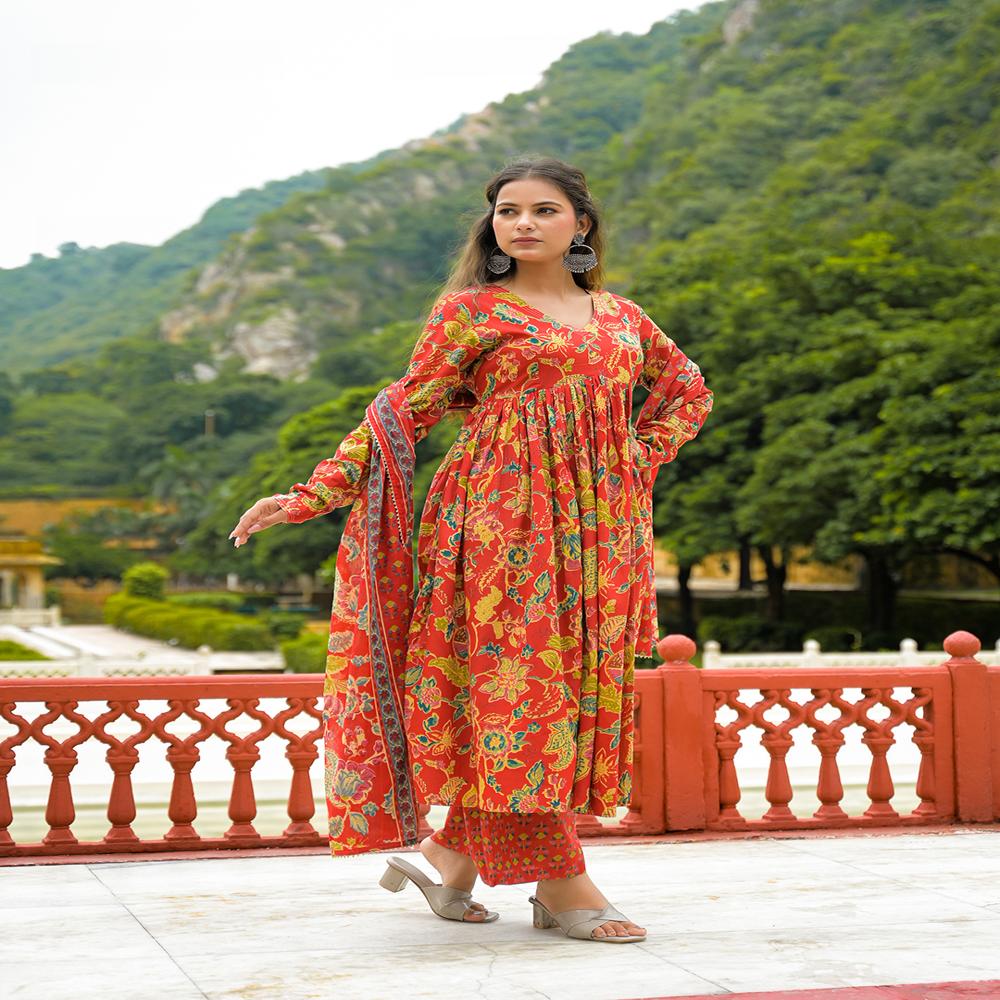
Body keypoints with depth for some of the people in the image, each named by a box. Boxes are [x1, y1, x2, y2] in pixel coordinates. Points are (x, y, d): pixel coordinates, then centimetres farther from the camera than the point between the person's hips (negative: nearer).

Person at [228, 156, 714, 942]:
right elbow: (405, 407, 0)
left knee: (582, 681, 2)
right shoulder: (471, 309, 3)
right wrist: (314, 493, -8)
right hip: (507, 515, -5)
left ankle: (453, 852, 13)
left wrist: (642, 459, 11)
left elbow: (689, 389, 28)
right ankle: (559, 881, -4)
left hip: (599, 526, 5)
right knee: (519, 679, -9)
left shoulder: (621, 315, 16)